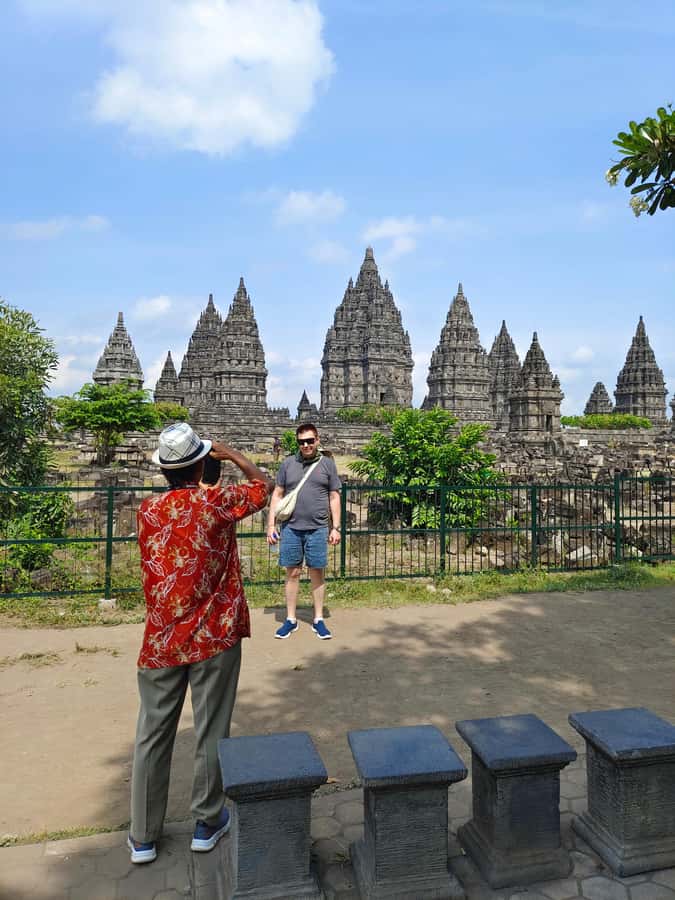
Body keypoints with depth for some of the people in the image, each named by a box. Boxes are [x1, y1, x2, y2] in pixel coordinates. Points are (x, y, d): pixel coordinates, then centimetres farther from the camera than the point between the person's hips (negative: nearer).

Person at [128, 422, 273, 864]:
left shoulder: (147, 510, -3)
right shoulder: (217, 502, -12)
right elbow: (264, 486, 4)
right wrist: (232, 454, 15)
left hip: (161, 641, 3)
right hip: (214, 638, -3)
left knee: (153, 735, 15)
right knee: (211, 732, 12)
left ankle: (143, 837, 27)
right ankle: (207, 823, 28)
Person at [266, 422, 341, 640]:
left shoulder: (327, 463, 4)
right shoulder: (287, 463, 6)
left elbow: (334, 498, 6)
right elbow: (277, 495, 9)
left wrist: (336, 528, 1)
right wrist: (271, 525, 3)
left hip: (318, 529, -1)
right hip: (291, 528, 1)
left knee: (317, 574, 6)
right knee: (292, 573, 8)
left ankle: (318, 620, 18)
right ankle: (291, 619, 19)